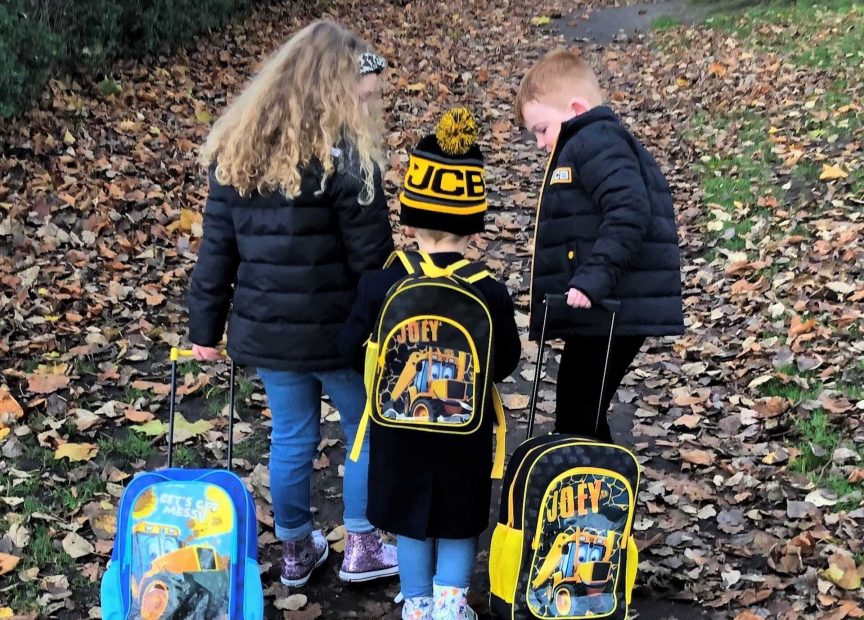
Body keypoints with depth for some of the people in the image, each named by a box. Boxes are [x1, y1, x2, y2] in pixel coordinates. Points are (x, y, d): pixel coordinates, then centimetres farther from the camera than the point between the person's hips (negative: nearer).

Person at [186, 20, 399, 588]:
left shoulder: (236, 152, 1)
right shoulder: (344, 157, -17)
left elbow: (217, 252, 5)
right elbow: (372, 259, -15)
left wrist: (206, 328, 12)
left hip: (266, 329, 5)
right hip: (338, 330, -5)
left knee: (291, 439, 20)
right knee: (367, 432, 17)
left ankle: (297, 552, 34)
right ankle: (362, 548, 27)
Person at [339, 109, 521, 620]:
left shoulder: (379, 286, -16)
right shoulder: (490, 294, -18)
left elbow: (354, 349, -5)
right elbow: (506, 362, -7)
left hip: (399, 425, 2)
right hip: (465, 429, -1)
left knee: (411, 519, 20)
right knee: (460, 521, 19)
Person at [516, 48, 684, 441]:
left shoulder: (597, 143, -12)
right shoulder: (584, 147, 21)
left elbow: (629, 213, -26)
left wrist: (593, 278, -30)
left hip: (610, 316, -11)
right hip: (598, 314, 11)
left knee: (577, 423, -5)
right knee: (581, 418, 18)